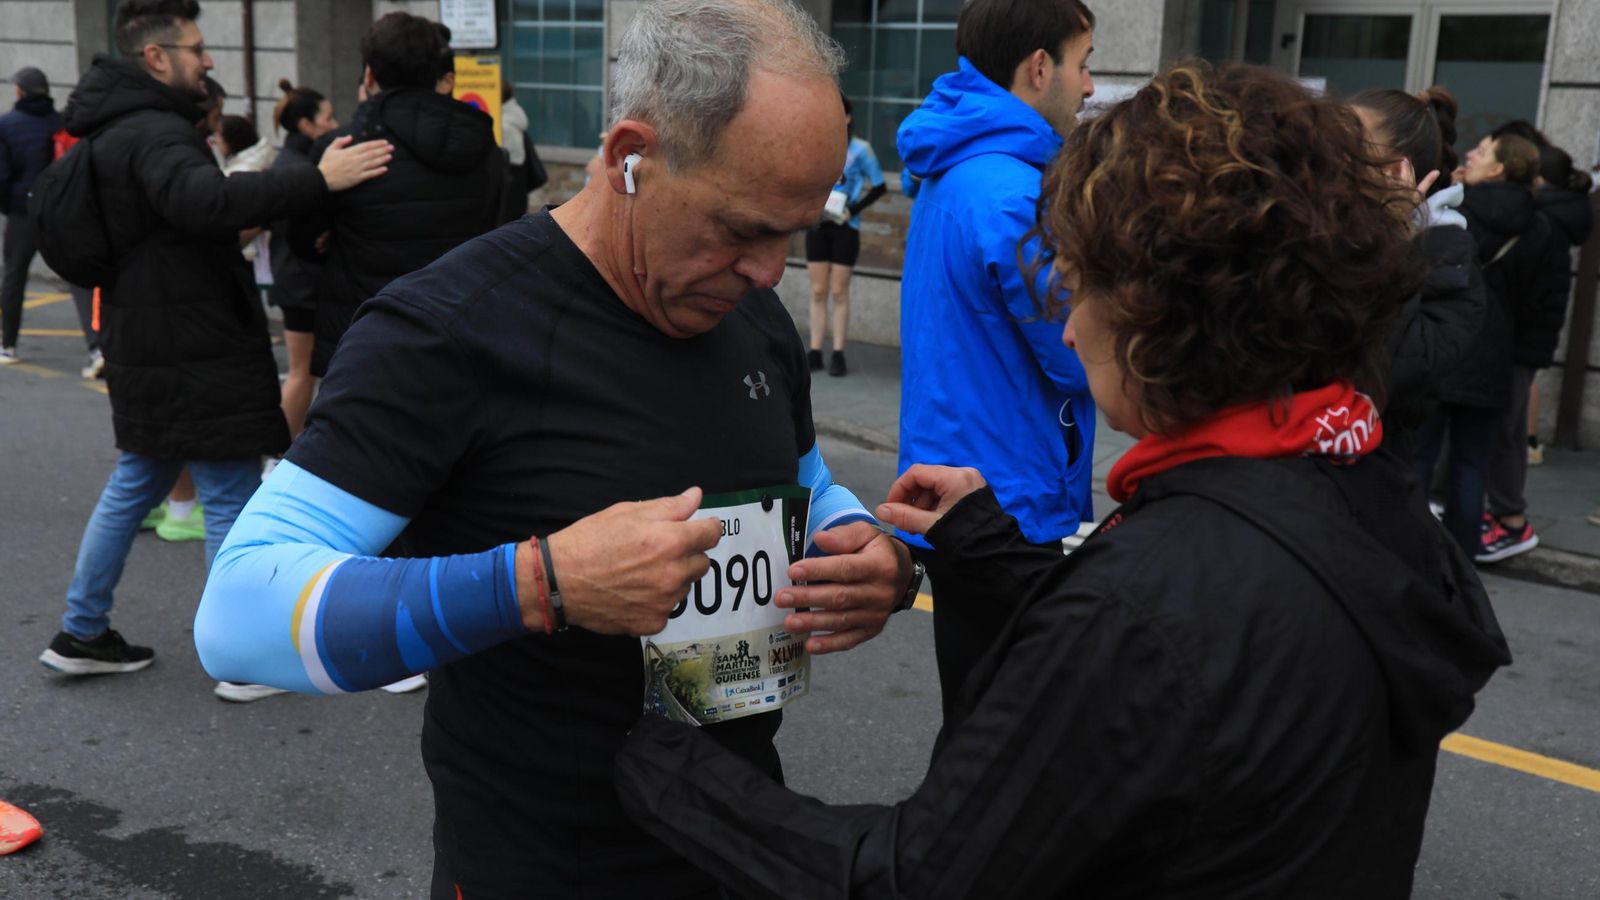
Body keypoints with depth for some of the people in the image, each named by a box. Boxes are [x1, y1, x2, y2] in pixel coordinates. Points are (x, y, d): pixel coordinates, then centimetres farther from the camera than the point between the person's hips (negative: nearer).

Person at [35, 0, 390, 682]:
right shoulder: (153, 132, -20)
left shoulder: (115, 131, 14)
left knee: (134, 484, 20)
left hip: (147, 345, 10)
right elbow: (205, 199, -40)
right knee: (233, 498, -1)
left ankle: (81, 633, 29)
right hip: (196, 351, -10)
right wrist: (317, 181, -44)